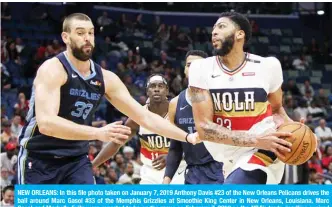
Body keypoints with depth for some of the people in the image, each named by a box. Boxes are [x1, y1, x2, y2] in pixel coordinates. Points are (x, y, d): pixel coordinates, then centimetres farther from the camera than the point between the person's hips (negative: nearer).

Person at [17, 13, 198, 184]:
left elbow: (145, 117, 6)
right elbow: (46, 123, -32)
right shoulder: (53, 69, -18)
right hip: (39, 160, -5)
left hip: (76, 160, 5)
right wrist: (98, 133, -41)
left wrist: (187, 137, -2)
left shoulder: (106, 78, 2)